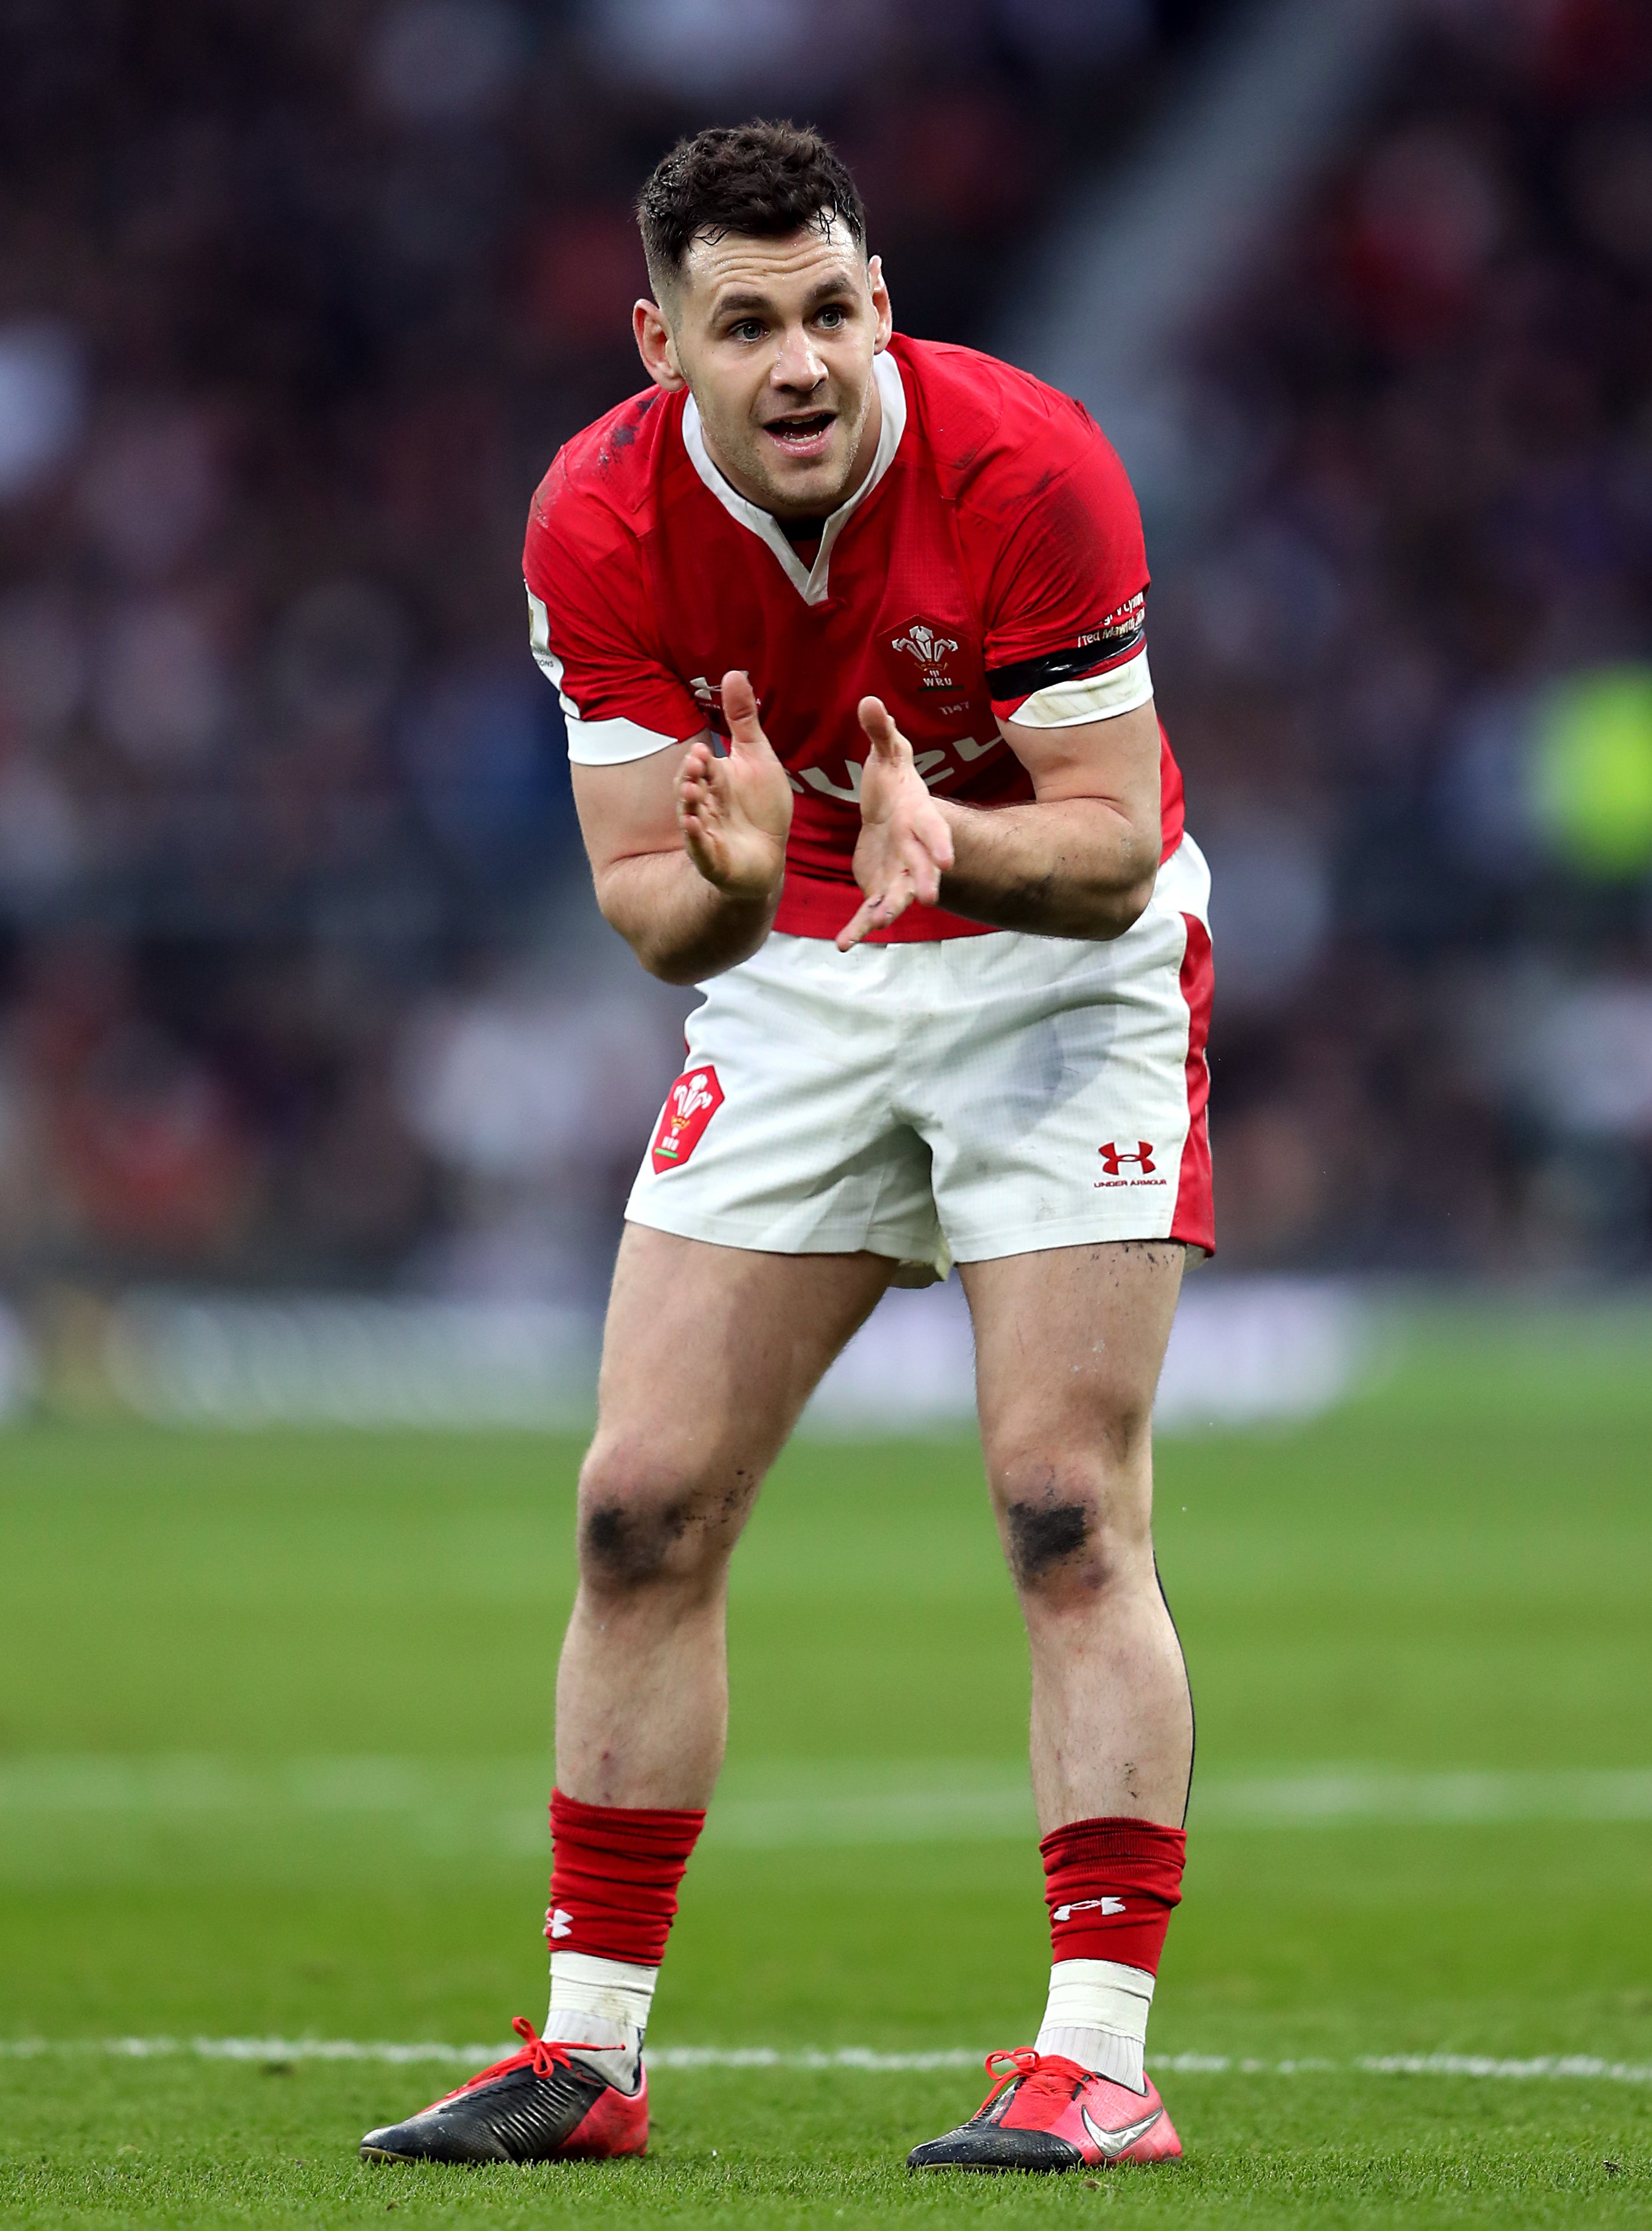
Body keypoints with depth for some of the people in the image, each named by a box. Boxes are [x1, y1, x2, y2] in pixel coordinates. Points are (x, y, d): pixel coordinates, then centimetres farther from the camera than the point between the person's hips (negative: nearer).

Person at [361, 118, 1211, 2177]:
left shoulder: (1024, 468, -25)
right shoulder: (602, 521, -15)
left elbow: (1113, 850, -22)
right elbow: (647, 906, -14)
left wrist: (947, 843, -42)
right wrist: (728, 881, -37)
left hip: (1061, 972, -4)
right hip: (795, 989, 4)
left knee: (1069, 1520, -14)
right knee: (641, 1506, -1)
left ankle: (1100, 2055, -12)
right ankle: (590, 2048, 8)